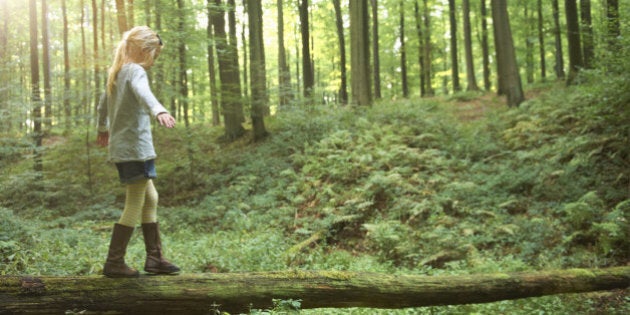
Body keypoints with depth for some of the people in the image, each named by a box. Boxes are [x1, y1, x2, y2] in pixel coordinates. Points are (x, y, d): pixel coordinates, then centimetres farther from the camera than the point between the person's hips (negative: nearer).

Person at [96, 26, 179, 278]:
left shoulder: (116, 73, 16)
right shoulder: (135, 71, -12)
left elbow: (103, 103, 31)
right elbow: (143, 93, -35)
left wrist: (103, 129, 49)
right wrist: (159, 111, -55)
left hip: (120, 147, 10)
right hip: (136, 146, -10)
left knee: (150, 199, 14)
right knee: (135, 205, -4)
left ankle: (155, 258, 17)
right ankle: (114, 263, 1)